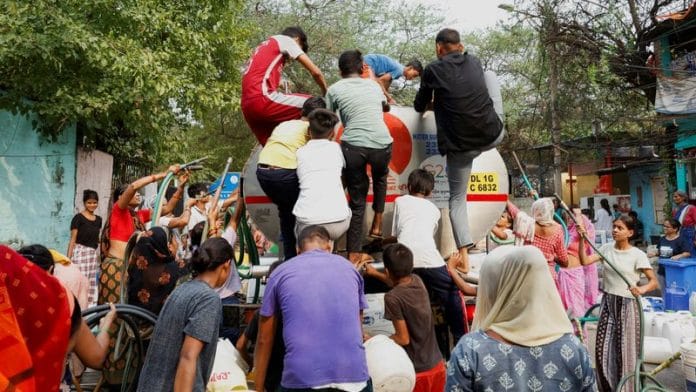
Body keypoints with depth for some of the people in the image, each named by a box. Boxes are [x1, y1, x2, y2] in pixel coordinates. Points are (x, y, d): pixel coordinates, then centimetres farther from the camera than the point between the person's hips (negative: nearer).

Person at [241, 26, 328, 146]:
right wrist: (326, 94, 17)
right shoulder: (285, 40, 8)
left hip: (248, 105, 9)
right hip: (262, 99, -9)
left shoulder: (264, 46, 33)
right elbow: (315, 71, 3)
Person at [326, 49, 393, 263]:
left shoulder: (335, 89, 12)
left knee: (357, 199, 13)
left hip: (353, 146, -2)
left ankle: (354, 254, 12)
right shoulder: (373, 85, 22)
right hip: (382, 144, 2)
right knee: (380, 178, 35)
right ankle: (377, 225, 30)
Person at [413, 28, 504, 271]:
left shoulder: (433, 70, -2)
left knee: (457, 199, 10)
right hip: (493, 136, 3)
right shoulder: (474, 62, 11)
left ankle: (464, 258, 0)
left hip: (460, 145, -3)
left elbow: (419, 107, 11)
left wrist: (433, 102, 34)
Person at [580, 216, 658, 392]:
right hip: (607, 302, 4)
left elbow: (654, 281, -12)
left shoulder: (637, 254, -11)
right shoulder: (606, 248, 2)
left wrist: (642, 289, -32)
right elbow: (584, 261, -8)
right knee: (602, 349, 7)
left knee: (625, 350, 4)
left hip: (627, 305, -4)